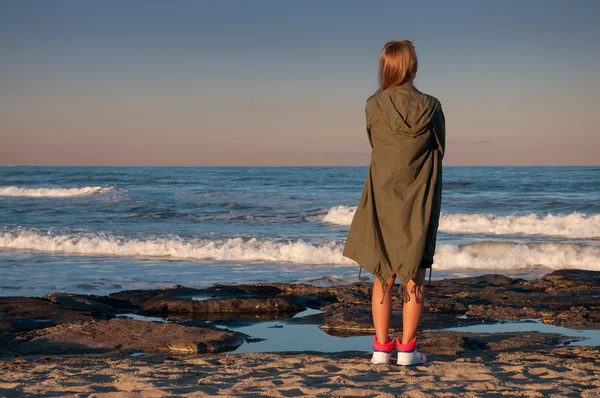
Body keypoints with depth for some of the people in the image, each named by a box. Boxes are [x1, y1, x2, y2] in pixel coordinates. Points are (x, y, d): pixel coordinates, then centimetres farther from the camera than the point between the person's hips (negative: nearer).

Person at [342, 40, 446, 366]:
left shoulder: (373, 106, -7)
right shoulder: (430, 107, -9)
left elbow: (375, 147, 6)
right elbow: (439, 151, 3)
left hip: (382, 201, 1)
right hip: (419, 204, -1)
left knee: (383, 277, 11)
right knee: (415, 277, 6)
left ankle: (381, 347, 9)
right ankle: (407, 348, 4)